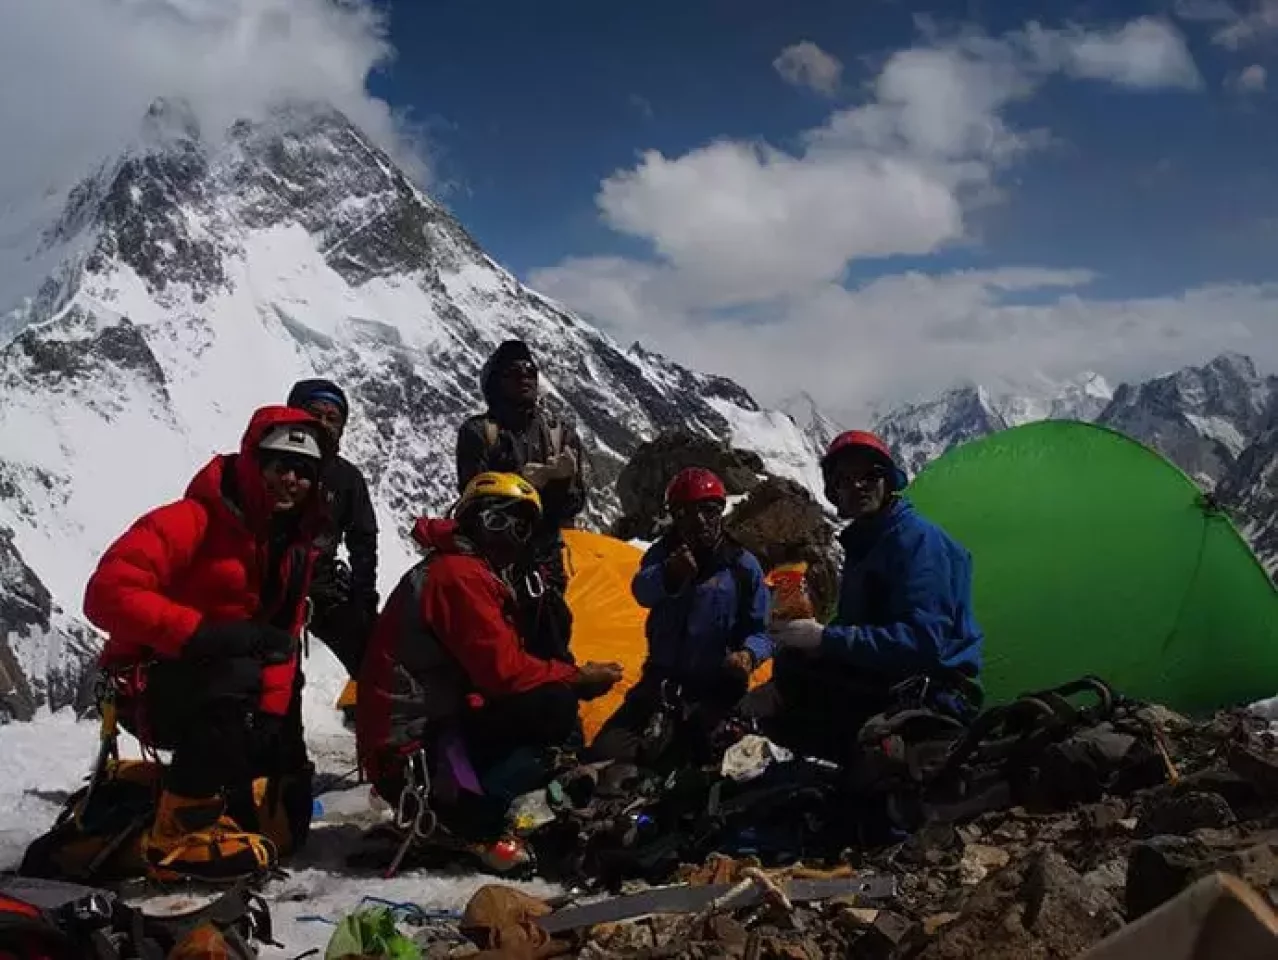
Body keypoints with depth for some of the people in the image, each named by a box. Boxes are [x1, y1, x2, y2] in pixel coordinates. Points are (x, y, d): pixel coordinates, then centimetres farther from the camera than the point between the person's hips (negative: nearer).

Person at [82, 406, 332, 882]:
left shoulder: (295, 544, 5)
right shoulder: (196, 520, -19)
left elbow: (280, 643, 5)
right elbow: (108, 592, -30)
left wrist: (272, 716, -9)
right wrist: (201, 634, -38)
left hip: (216, 697, 8)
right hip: (151, 685, -7)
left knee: (283, 817, 2)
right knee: (235, 674, -39)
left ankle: (143, 792, 21)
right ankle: (182, 830, -27)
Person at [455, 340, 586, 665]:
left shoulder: (562, 435, 10)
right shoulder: (479, 432, -1)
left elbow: (574, 505, 5)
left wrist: (565, 480, -16)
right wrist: (522, 482, -24)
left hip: (542, 560, 3)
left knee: (552, 651, -2)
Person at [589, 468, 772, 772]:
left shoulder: (742, 565, -2)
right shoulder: (663, 554, 1)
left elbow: (760, 632, 3)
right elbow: (643, 592, -22)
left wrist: (748, 654, -22)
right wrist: (668, 574, -46)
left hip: (715, 689, -2)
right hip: (663, 681, 3)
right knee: (607, 751, -14)